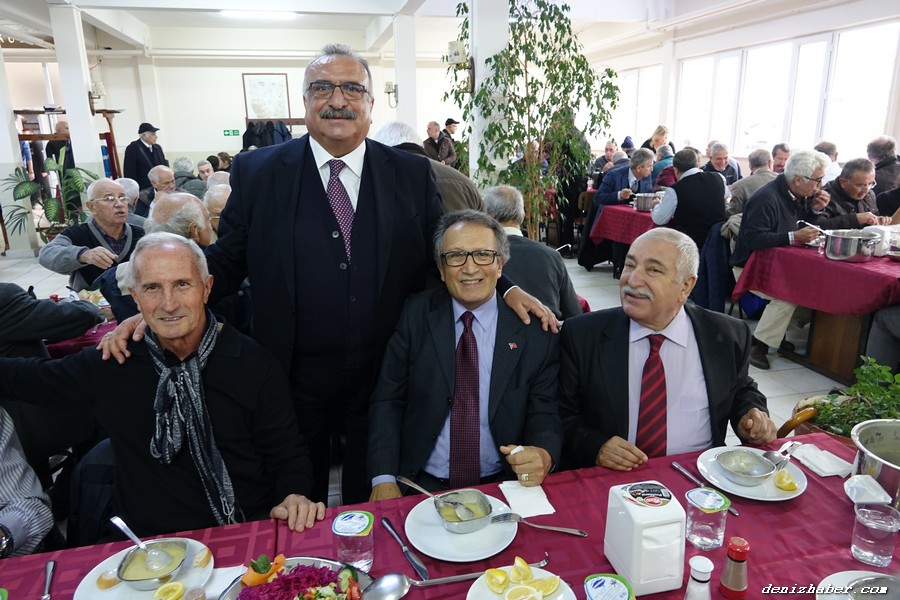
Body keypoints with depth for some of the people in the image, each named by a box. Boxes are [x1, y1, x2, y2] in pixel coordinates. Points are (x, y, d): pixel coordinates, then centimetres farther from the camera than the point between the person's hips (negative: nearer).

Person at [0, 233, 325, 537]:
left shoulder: (253, 364, -4)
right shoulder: (110, 364, 2)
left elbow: (288, 454, 0)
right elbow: (30, 378, 21)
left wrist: (295, 495, -18)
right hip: (149, 544, 4)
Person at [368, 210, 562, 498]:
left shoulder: (535, 328, 0)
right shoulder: (416, 314, 2)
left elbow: (545, 413, 2)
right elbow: (388, 401, 2)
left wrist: (543, 456, -21)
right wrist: (383, 479, -10)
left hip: (502, 485, 1)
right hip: (421, 484, -1)